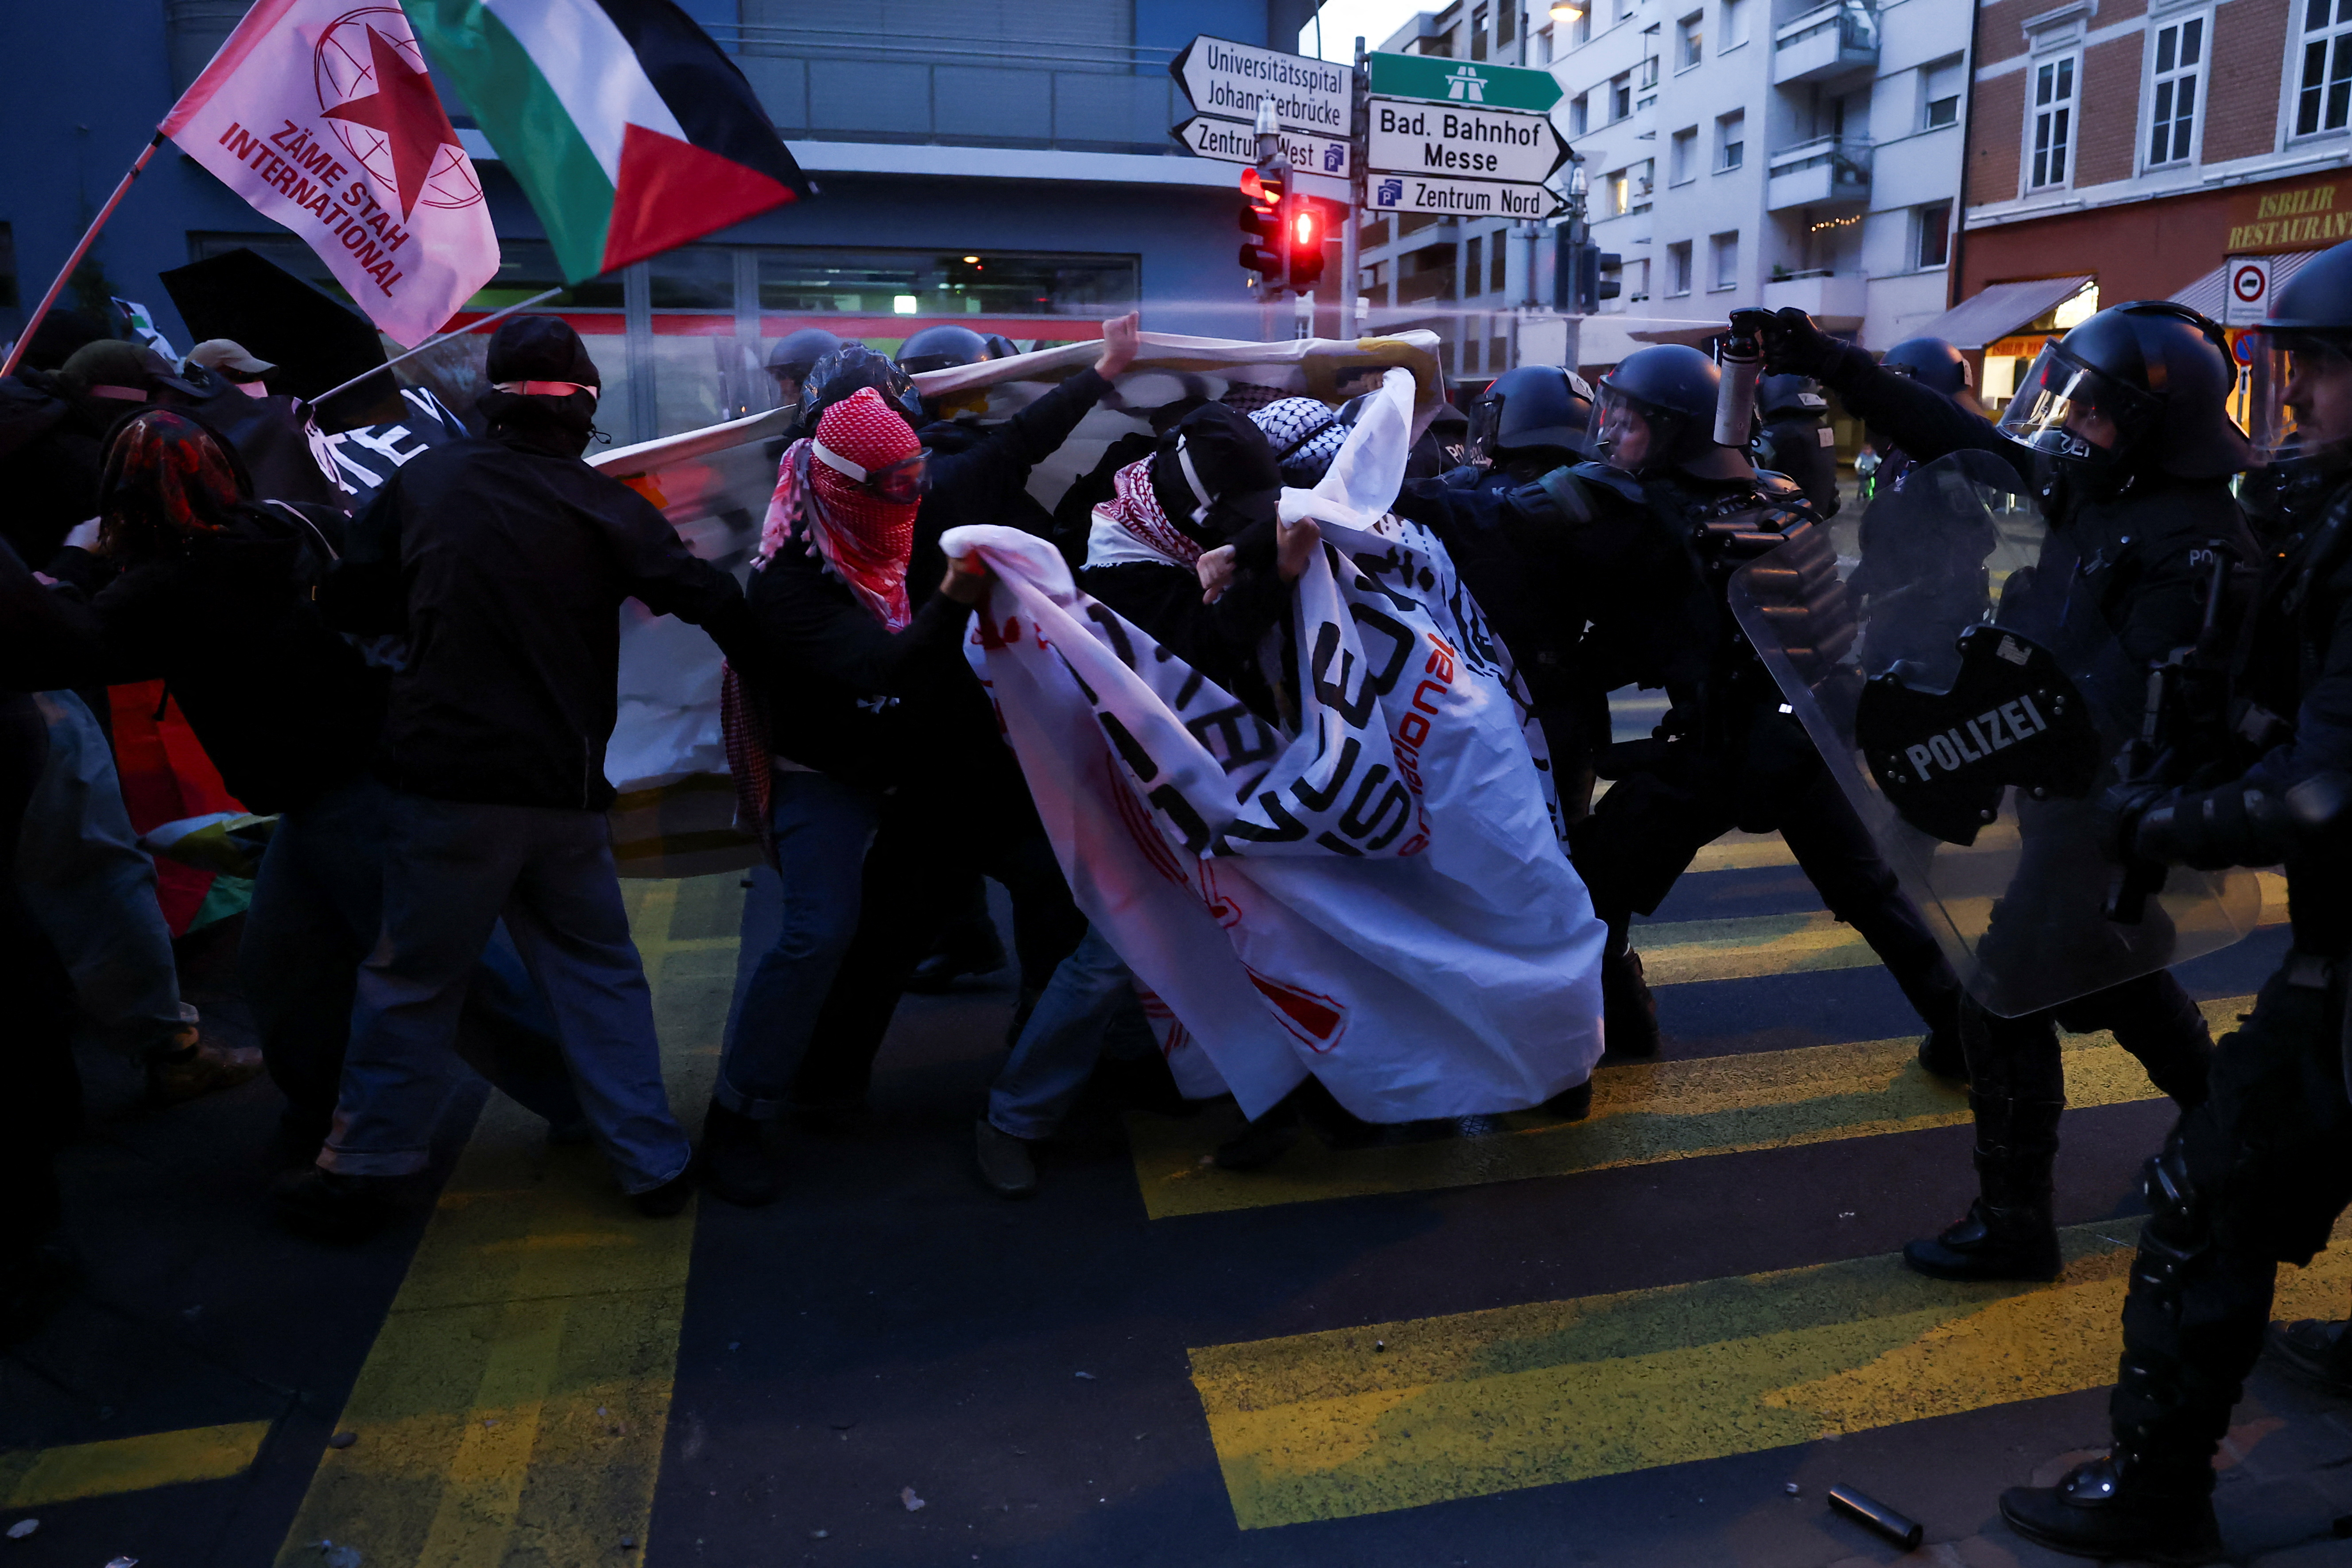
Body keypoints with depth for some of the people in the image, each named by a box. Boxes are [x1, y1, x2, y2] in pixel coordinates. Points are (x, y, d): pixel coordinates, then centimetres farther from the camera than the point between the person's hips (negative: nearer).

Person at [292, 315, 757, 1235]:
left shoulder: (426, 481, 0)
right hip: (566, 783, 1)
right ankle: (651, 1163, 16)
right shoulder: (607, 508, -3)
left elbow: (346, 603, 6)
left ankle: (363, 1172, 22)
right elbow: (711, 600, -8)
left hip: (446, 776, 0)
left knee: (414, 978, 10)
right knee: (597, 966, 13)